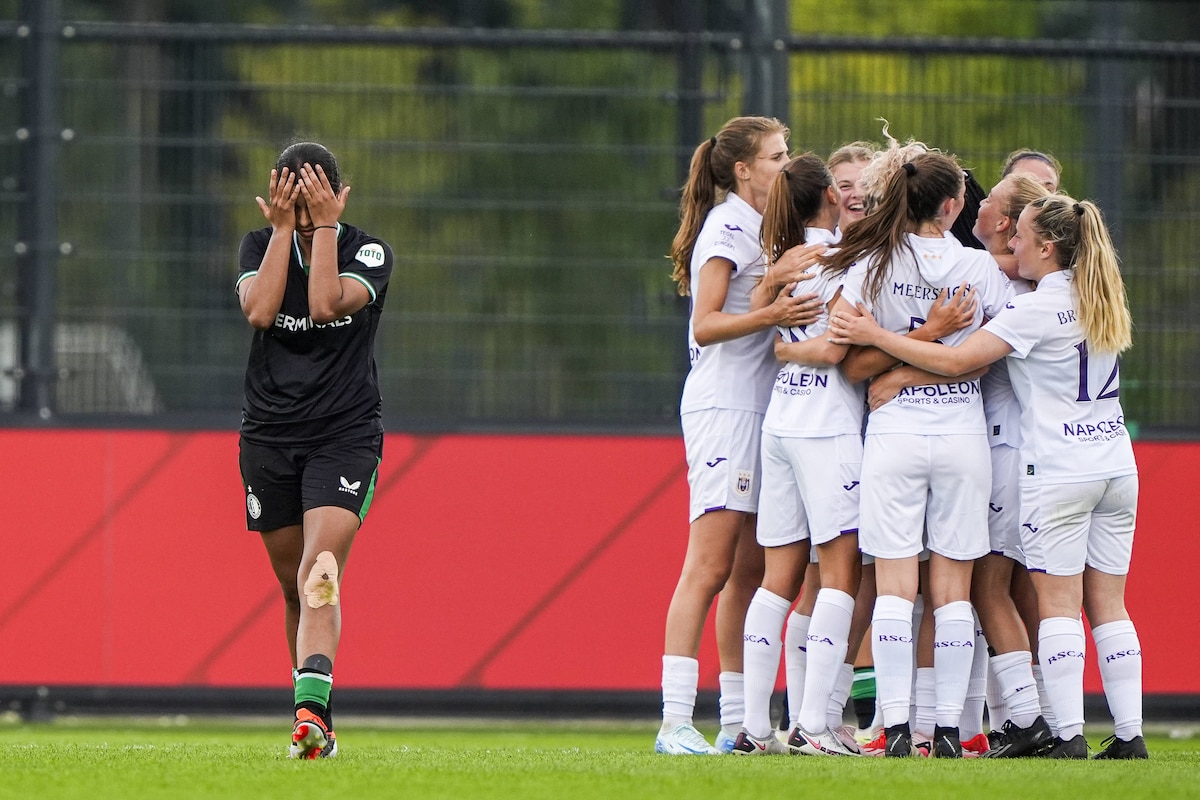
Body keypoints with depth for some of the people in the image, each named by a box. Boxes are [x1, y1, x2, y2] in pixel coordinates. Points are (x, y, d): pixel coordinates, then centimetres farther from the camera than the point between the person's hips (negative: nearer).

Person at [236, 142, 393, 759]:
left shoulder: (369, 253, -5)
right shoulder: (259, 245, 3)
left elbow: (326, 303, -23)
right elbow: (259, 310, -16)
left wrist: (323, 226, -17)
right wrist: (283, 228, -15)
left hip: (345, 435, -3)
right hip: (269, 435, 4)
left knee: (320, 574, -22)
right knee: (294, 586, 9)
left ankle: (312, 709, -36)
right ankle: (315, 727, 20)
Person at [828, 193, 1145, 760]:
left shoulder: (1036, 309, -13)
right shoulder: (1103, 300, 10)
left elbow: (956, 361, -17)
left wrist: (877, 337, -10)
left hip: (1057, 473, -7)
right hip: (1117, 468, 7)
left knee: (1058, 604, -4)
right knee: (1108, 606, 8)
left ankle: (1070, 735, -9)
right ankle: (1129, 735, 4)